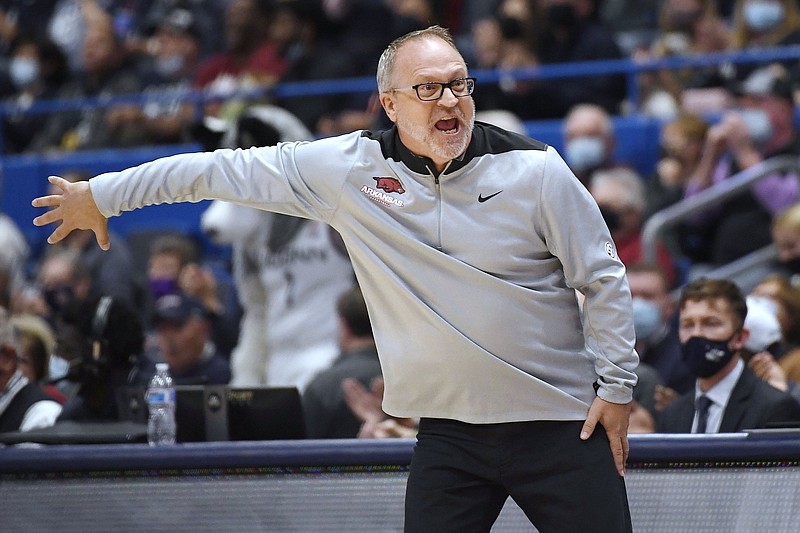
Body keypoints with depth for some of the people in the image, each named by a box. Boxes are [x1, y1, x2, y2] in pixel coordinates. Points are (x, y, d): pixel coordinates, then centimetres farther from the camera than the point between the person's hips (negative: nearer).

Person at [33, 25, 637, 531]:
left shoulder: (535, 169, -6)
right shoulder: (345, 168, -2)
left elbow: (603, 279, 2)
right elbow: (230, 169, 6)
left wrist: (616, 386, 0)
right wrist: (102, 194, 11)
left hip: (563, 427, -2)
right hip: (449, 433, 2)